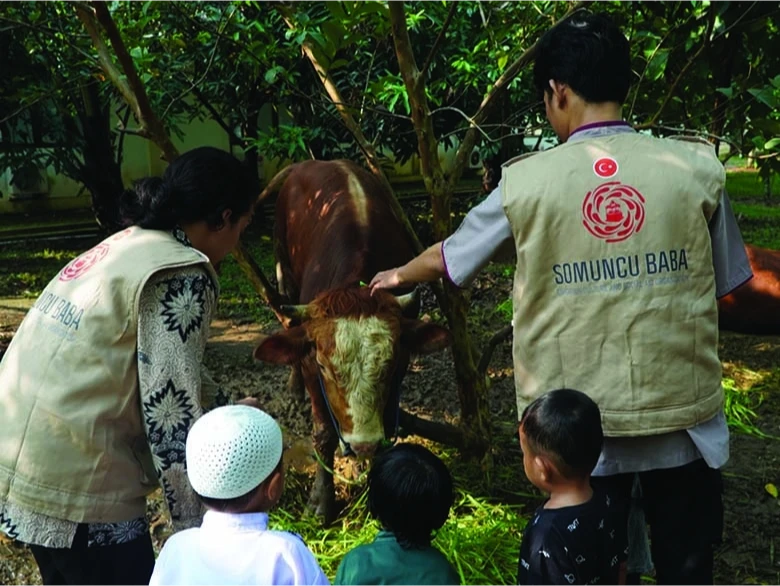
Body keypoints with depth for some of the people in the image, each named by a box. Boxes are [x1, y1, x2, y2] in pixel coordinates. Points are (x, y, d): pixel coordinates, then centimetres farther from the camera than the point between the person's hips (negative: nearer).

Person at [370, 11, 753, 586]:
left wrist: (400, 275, 32)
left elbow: (447, 259, 11)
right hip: (687, 421, 1)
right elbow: (727, 287, 6)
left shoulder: (526, 182, -6)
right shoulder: (698, 167, -5)